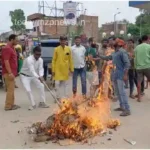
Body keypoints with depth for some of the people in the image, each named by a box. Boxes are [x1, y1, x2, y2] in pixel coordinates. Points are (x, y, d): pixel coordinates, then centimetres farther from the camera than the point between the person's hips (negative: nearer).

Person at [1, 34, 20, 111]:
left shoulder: (11, 48, 15)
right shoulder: (7, 48, -16)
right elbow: (6, 62, -22)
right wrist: (10, 73, -24)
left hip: (12, 72, 10)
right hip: (9, 73, -10)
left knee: (11, 89, 14)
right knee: (10, 89, -6)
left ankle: (11, 104, 21)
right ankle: (8, 106, 1)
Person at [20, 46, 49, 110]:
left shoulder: (40, 60, -11)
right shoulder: (29, 59, -33)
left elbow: (41, 69, -20)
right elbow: (32, 71, -41)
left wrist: (41, 76, -41)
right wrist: (39, 77, -54)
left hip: (33, 76, 6)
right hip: (25, 76, -6)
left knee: (41, 86, -2)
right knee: (28, 90, -15)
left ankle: (42, 103, 9)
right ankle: (33, 104, 3)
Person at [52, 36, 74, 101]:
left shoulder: (68, 49, 0)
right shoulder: (56, 49, -5)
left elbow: (70, 60, 5)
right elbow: (54, 60, -2)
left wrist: (72, 69, 4)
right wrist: (53, 70, -5)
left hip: (65, 69, 2)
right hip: (58, 69, -2)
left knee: (65, 83, 10)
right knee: (57, 83, 2)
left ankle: (65, 97, 20)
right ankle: (58, 97, 14)